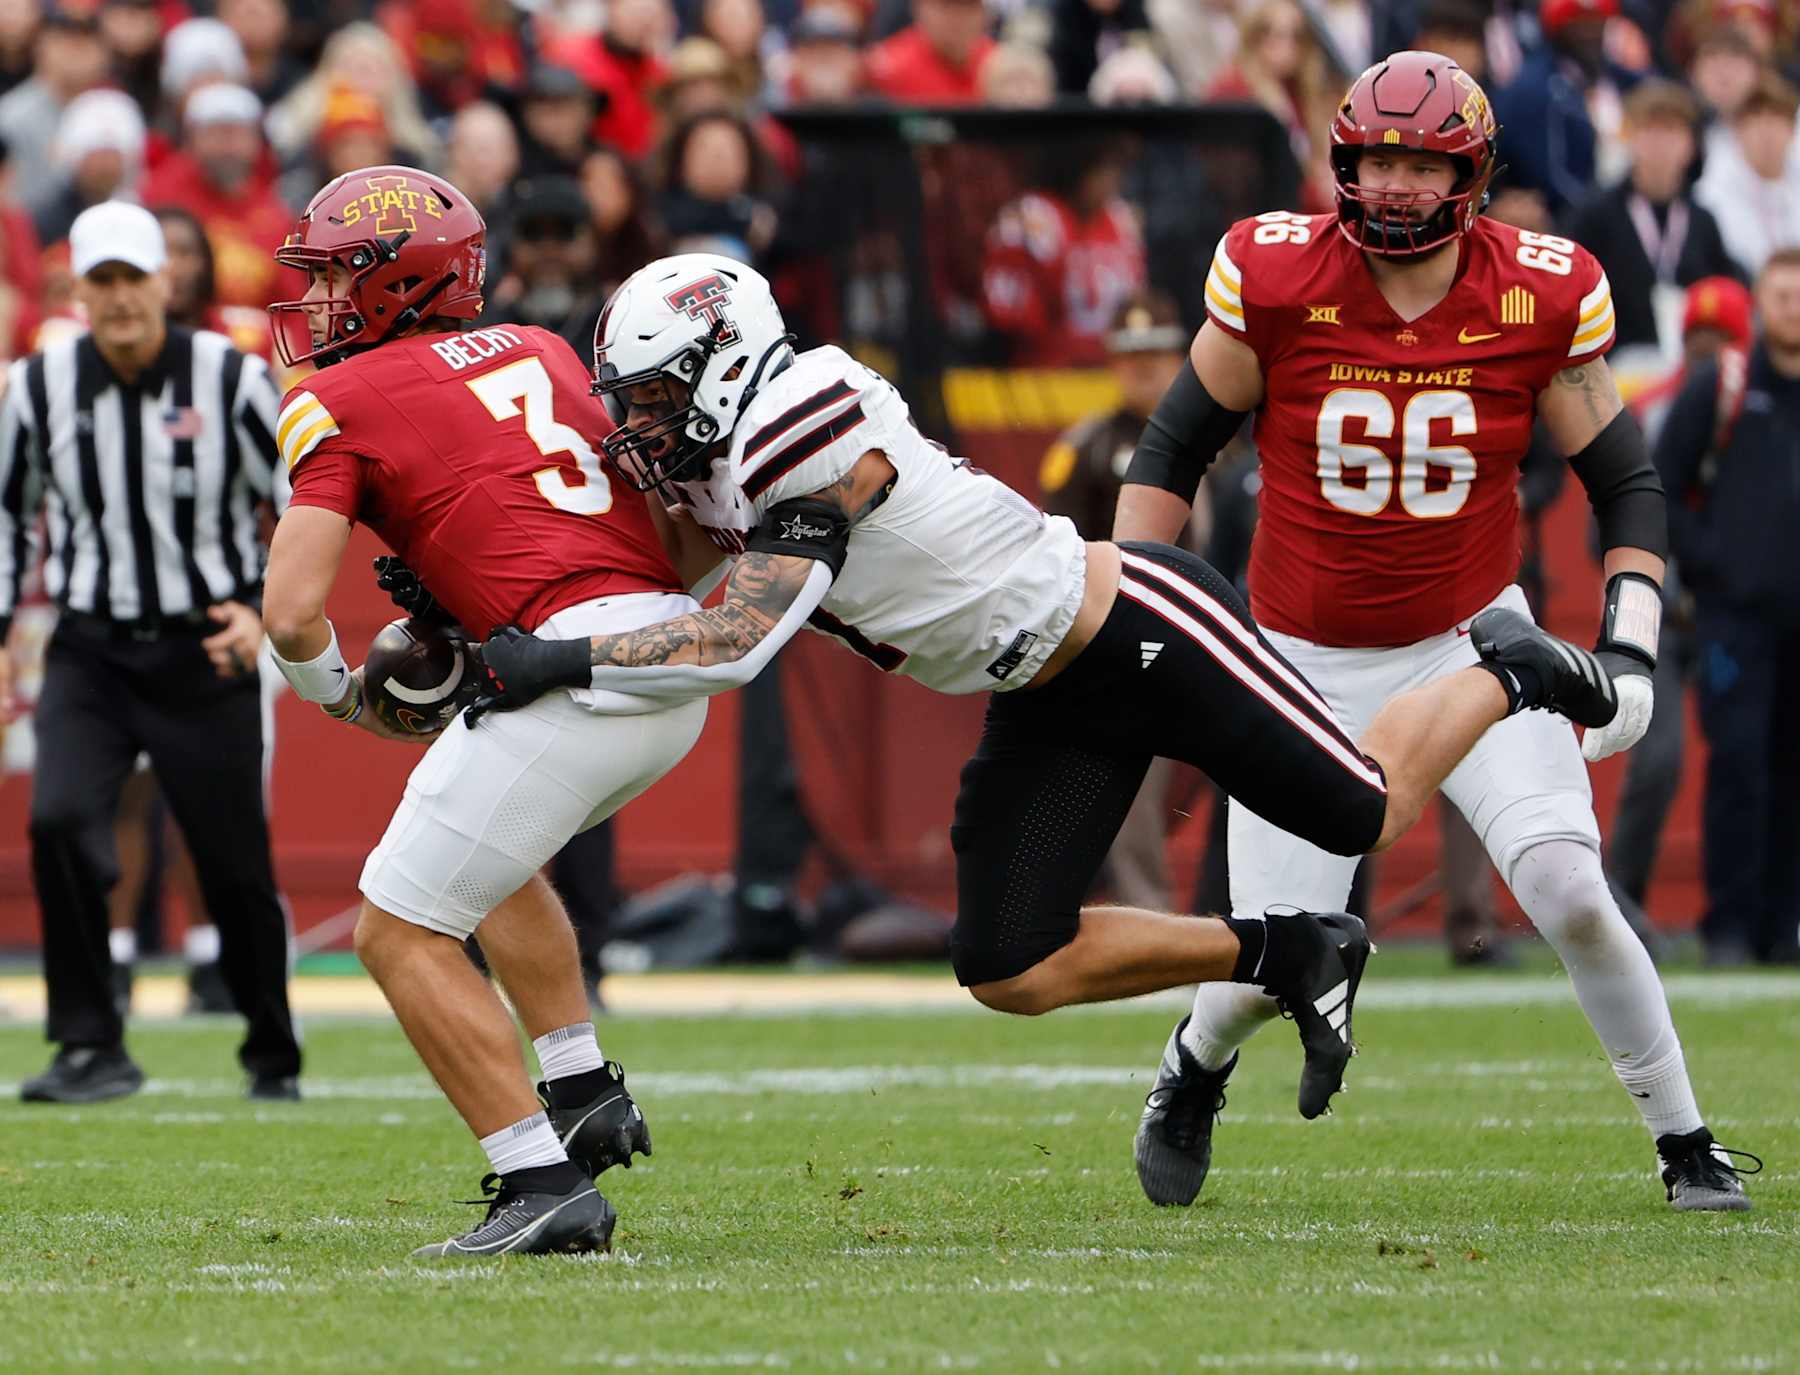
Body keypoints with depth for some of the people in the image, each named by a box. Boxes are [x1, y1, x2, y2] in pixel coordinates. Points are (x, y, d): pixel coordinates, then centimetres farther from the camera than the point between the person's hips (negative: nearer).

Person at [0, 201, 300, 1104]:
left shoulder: (232, 379, -8)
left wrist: (271, 616, -13)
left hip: (206, 656, -1)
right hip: (89, 655, 2)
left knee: (236, 863, 2)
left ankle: (273, 1056, 24)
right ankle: (92, 1049, -11)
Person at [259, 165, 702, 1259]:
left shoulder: (341, 404, 1)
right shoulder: (539, 350, 22)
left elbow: (293, 614, -5)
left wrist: (342, 695, 17)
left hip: (575, 668, -8)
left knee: (401, 932, 2)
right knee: (492, 853, 32)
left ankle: (547, 1183, -6)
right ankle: (585, 1094, 25)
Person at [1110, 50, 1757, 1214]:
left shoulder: (1539, 298, -10)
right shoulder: (1276, 279, -13)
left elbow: (1626, 485, 0)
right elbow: (1175, 449, -1)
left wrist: (1630, 651, -12)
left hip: (1471, 643, 0)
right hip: (1310, 668, 0)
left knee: (1569, 890, -19)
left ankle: (1687, 1146, -3)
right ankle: (1194, 1075, 33)